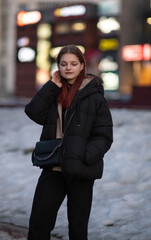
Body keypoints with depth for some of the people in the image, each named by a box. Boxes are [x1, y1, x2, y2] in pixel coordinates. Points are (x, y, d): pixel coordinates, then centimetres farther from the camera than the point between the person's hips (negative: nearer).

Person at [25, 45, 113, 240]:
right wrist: (52, 86, -10)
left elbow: (104, 137, -8)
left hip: (81, 172, -4)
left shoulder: (94, 97, -6)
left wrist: (83, 158, -21)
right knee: (38, 223, 5)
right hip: (53, 169, 4)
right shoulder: (54, 92, 10)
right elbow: (34, 113, -6)